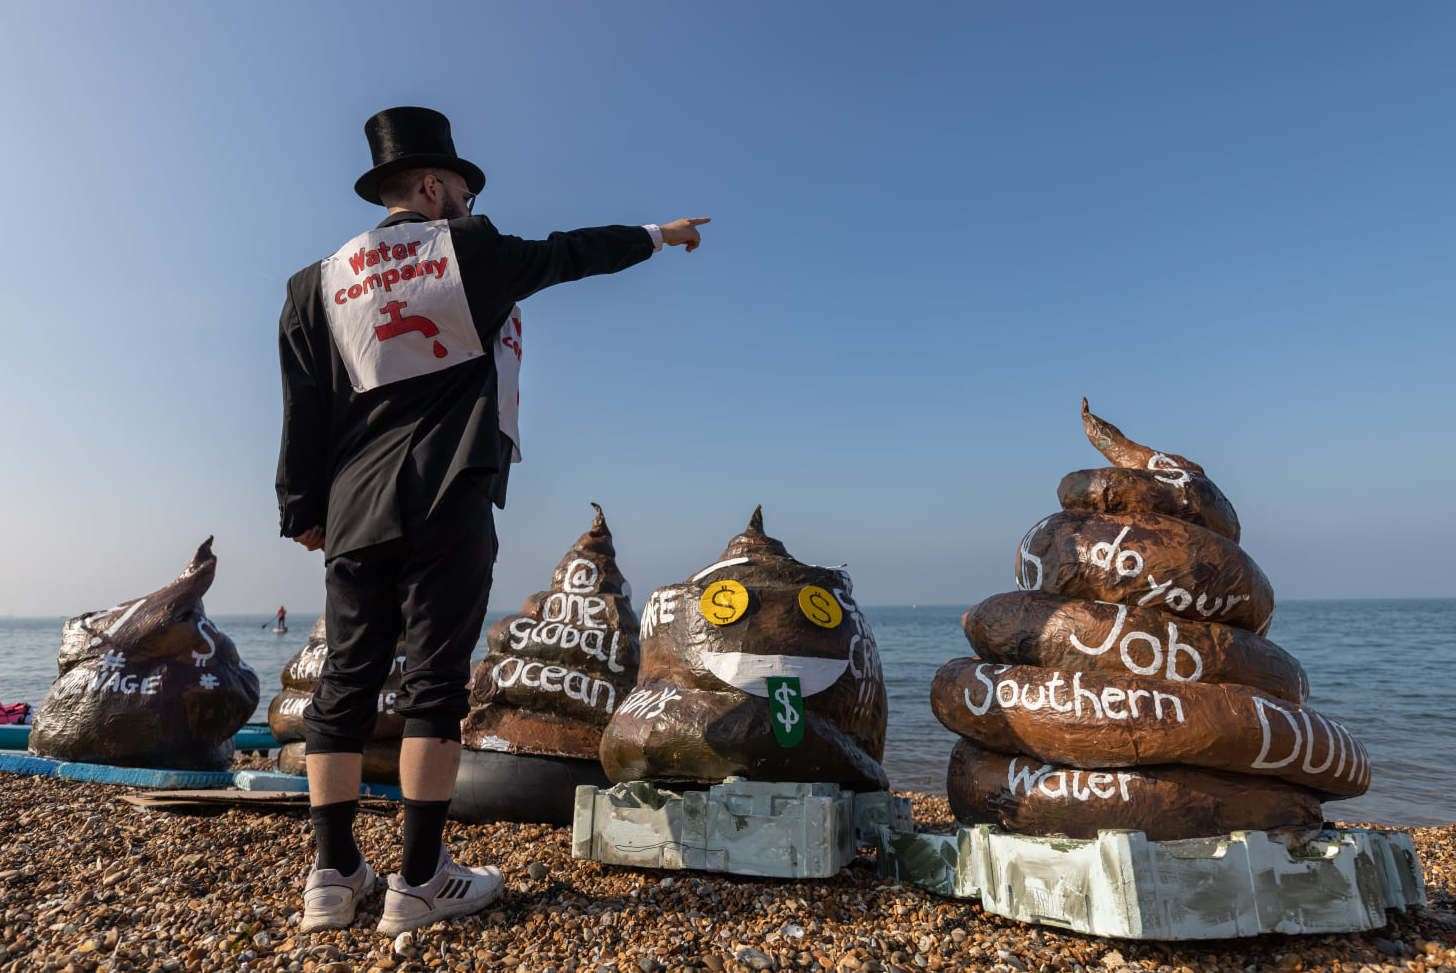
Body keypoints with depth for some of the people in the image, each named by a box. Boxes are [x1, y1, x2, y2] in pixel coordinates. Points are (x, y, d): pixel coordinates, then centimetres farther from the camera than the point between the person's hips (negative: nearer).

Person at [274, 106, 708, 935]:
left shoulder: (323, 279, 13)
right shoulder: (466, 248, 4)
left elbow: (304, 409, 9)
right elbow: (569, 254, 16)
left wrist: (303, 508, 13)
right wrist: (657, 235, 31)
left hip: (355, 509, 5)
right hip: (447, 503, -4)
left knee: (347, 680, 8)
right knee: (436, 681, -2)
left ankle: (334, 875, 13)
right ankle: (421, 880, 4)